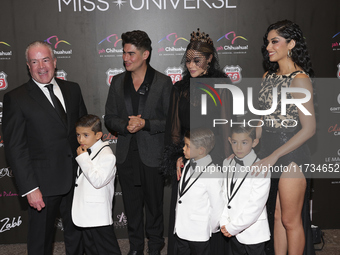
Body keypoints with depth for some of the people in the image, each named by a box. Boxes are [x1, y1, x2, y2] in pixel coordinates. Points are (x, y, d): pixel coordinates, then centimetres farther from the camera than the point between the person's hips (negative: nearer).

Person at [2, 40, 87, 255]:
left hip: (77, 178, 4)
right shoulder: (16, 99, -9)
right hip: (44, 183, -4)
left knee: (76, 233, 21)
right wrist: (30, 188, -16)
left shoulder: (73, 89, 5)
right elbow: (15, 148, -11)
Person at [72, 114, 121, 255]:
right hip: (85, 215, 9)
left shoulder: (107, 155, -16)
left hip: (99, 216, -9)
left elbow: (98, 181, -26)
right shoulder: (86, 152, 11)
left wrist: (83, 159, -22)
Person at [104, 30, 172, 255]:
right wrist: (126, 125, -14)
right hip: (126, 156, 4)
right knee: (132, 205, 16)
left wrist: (145, 124, -20)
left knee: (154, 204, 11)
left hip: (152, 156, -3)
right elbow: (110, 118, 6)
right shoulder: (118, 82, 5)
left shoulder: (163, 82, -6)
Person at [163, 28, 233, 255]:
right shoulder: (179, 89, 10)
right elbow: (174, 129, 11)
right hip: (185, 162, 4)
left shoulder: (221, 87, -1)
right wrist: (178, 157, -2)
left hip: (213, 161, -3)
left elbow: (226, 127, -4)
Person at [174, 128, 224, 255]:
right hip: (180, 228, 7)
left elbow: (218, 207, -15)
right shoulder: (188, 164, 0)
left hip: (198, 233, -7)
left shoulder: (213, 175, -23)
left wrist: (211, 228, -3)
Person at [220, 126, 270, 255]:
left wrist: (232, 227, -15)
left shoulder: (261, 169, -17)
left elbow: (255, 206, -20)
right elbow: (224, 195, 4)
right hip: (233, 231, 5)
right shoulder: (227, 163, 2)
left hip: (253, 233, -5)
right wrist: (224, 223, -6)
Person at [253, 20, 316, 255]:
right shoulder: (269, 76, 10)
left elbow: (309, 128, -16)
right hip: (269, 150, 7)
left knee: (290, 220, 4)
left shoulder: (299, 79, -12)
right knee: (276, 216, 15)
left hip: (291, 153, -7)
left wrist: (274, 156, -19)